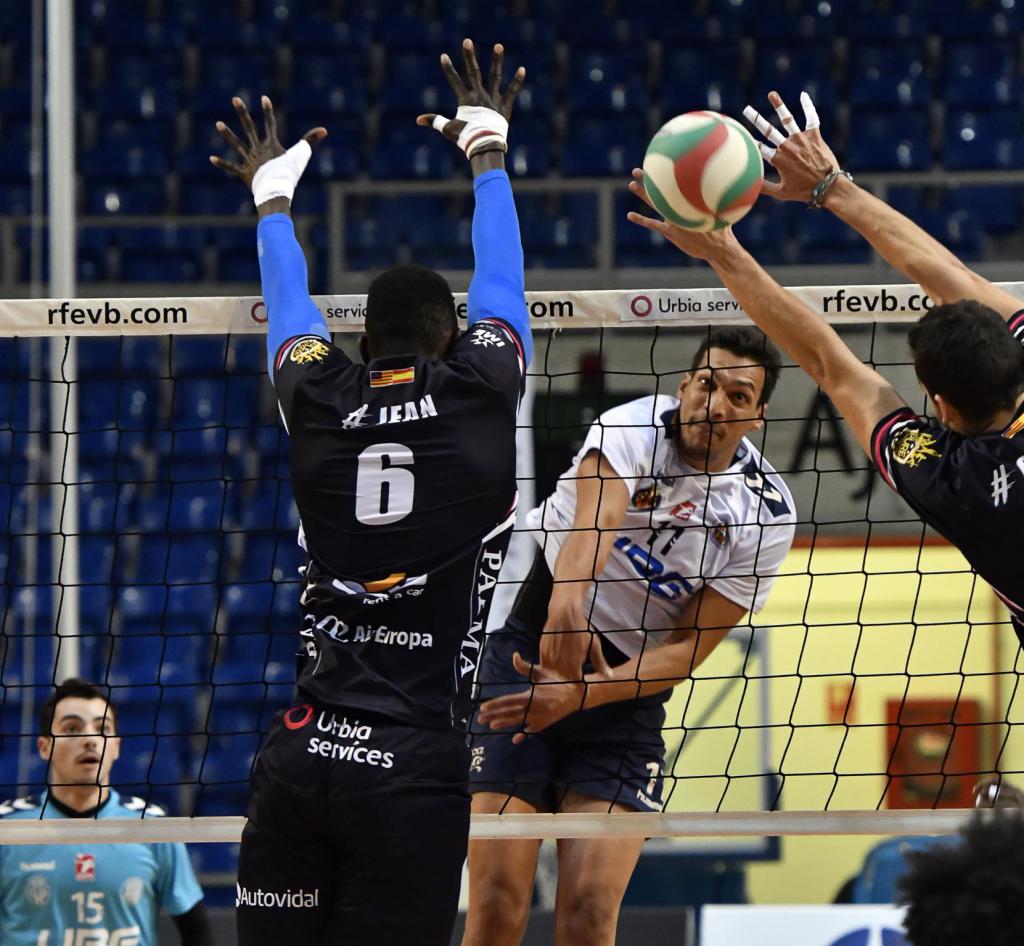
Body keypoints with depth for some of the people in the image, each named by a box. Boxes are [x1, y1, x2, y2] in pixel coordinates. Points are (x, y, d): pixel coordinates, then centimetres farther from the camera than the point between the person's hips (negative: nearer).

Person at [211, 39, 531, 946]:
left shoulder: (322, 404, 7)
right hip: (415, 769, -3)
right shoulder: (482, 397, 2)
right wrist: (488, 153, 39)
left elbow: (288, 306, 29)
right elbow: (500, 282, 21)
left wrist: (273, 200, 49)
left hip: (299, 758, 3)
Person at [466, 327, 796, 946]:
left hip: (630, 690, 2)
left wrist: (582, 693, -20)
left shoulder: (767, 514, -3)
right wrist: (569, 599, -54)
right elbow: (597, 507, -33)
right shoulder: (637, 427, -11)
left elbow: (691, 646, -5)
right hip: (526, 653, -2)